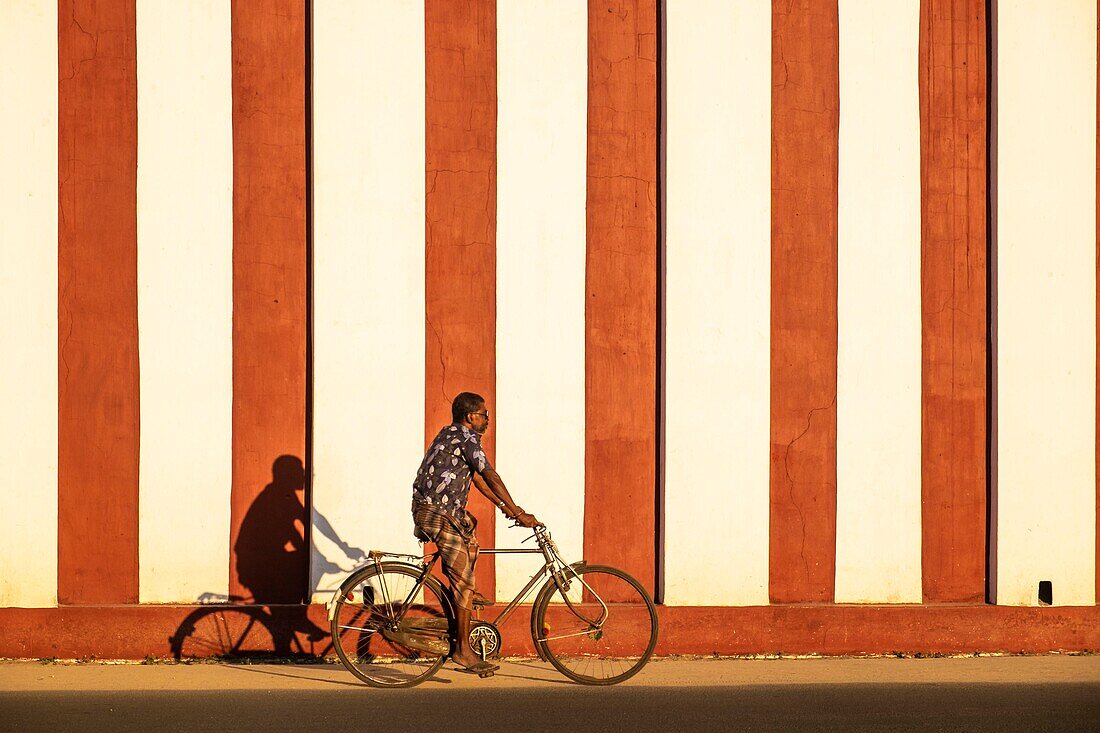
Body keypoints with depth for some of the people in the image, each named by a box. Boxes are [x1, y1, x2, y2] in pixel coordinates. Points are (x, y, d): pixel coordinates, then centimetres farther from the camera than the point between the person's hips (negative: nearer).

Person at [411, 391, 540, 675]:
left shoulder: (452, 434, 19)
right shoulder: (467, 438, -11)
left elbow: (477, 478, 23)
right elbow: (490, 476, -19)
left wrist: (503, 506, 21)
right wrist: (518, 512, -20)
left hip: (429, 507, 10)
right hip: (437, 515, -10)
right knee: (463, 579, -9)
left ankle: (468, 594, 31)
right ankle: (463, 650, -8)